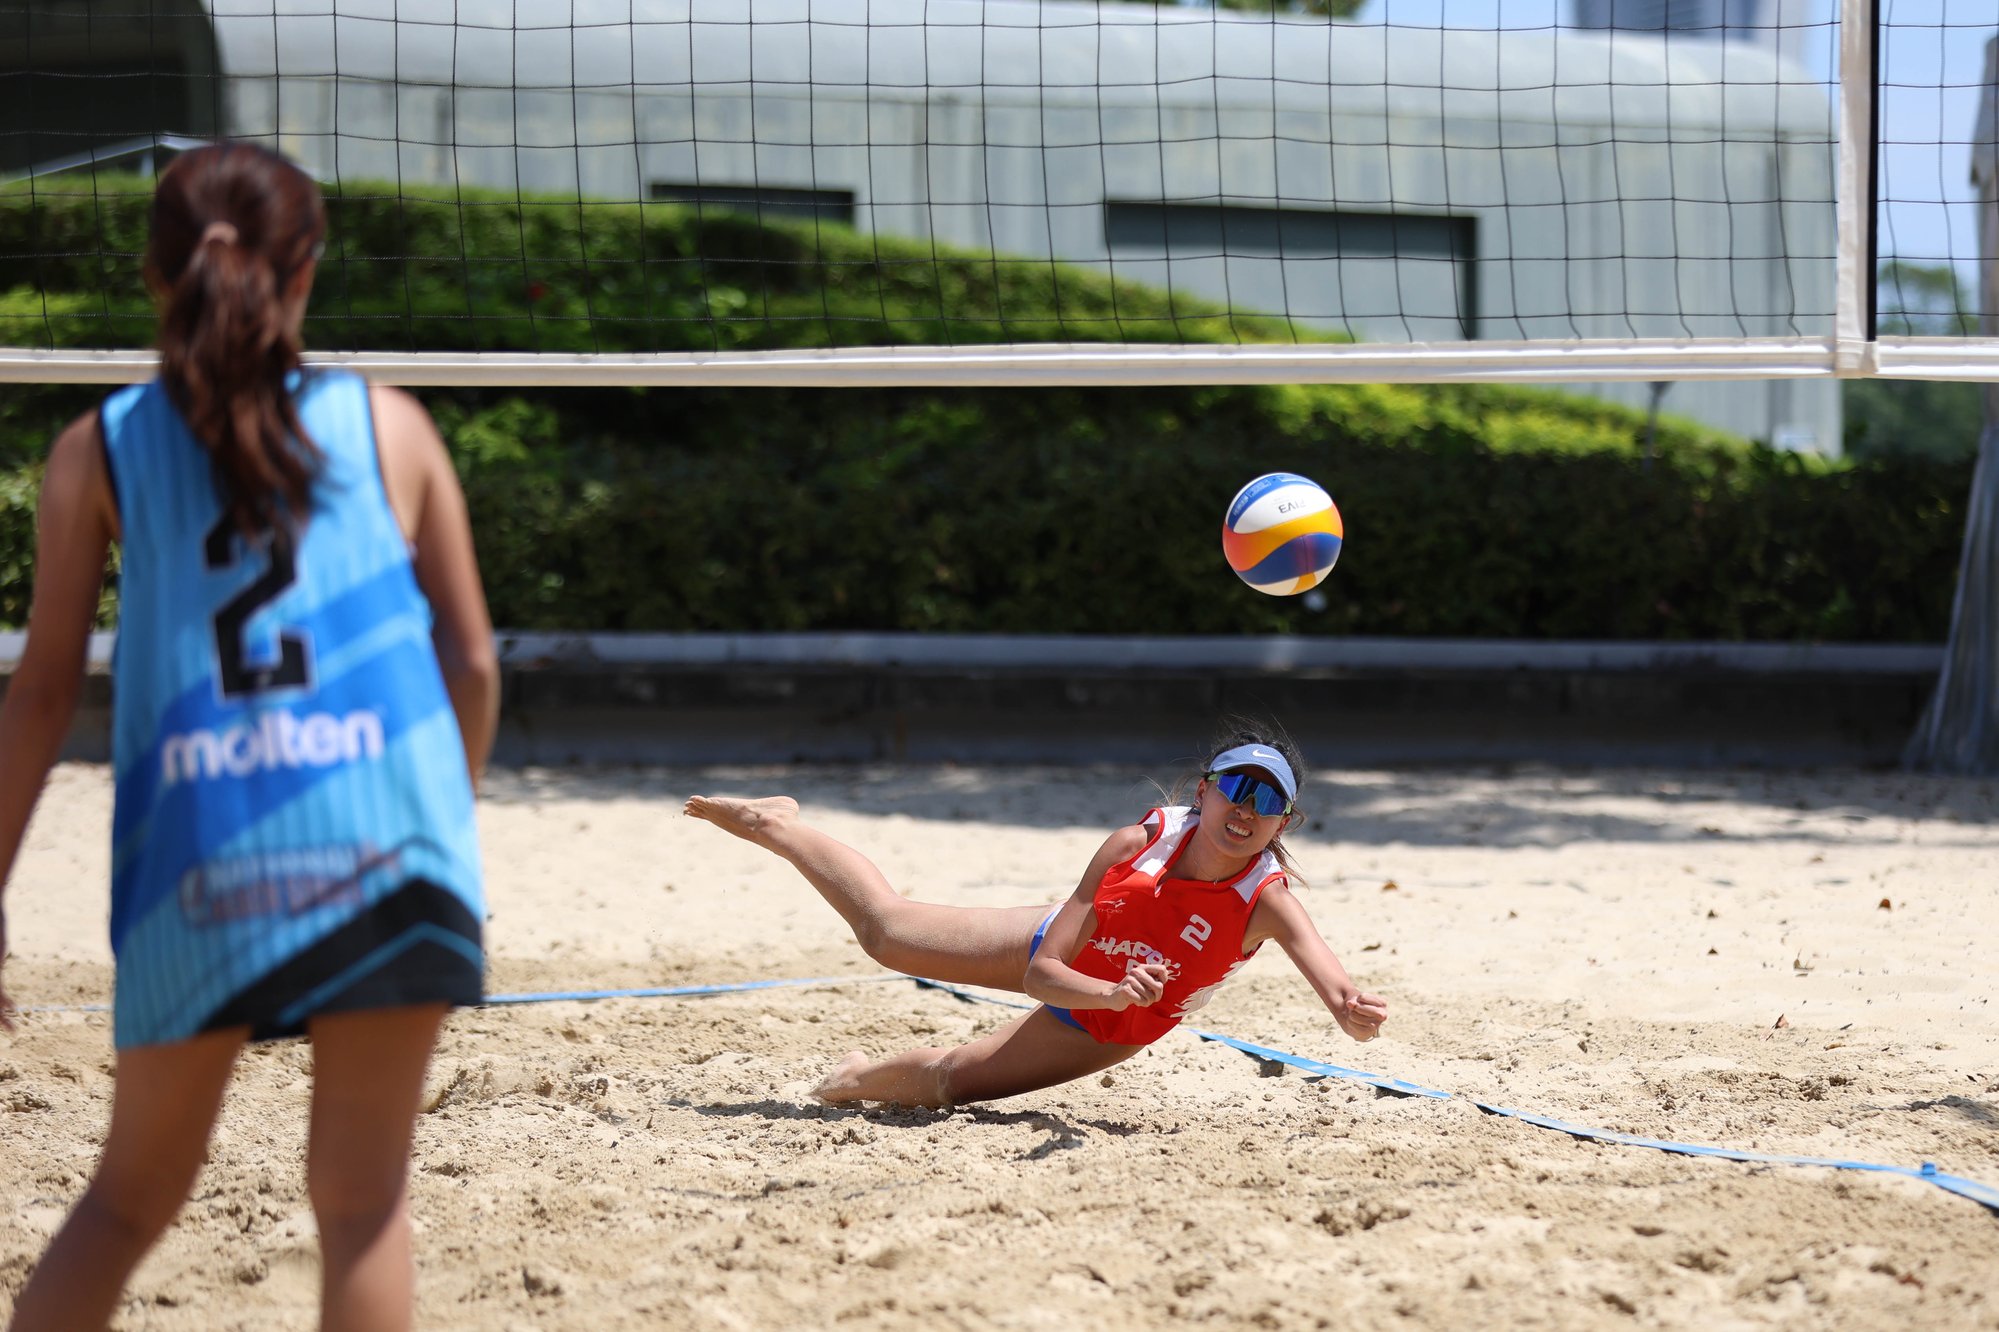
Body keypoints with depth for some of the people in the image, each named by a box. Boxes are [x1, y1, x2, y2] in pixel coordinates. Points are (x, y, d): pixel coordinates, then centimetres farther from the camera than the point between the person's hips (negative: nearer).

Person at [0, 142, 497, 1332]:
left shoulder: (102, 450, 8)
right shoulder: (388, 425, 9)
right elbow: (474, 662, 10)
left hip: (195, 851, 1)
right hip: (379, 834, -1)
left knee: (132, 1195, 17)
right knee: (363, 1201, 7)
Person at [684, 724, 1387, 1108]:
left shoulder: (1268, 902, -36)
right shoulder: (1138, 844, -32)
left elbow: (1333, 981, -55)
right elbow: (1040, 974, -29)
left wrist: (1354, 1013, -79)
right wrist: (1115, 990, -49)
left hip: (1106, 1034, 0)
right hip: (1052, 951, 0)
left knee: (947, 1081, -5)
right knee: (885, 930, 11)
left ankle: (864, 1080, 31)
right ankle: (775, 824, 39)